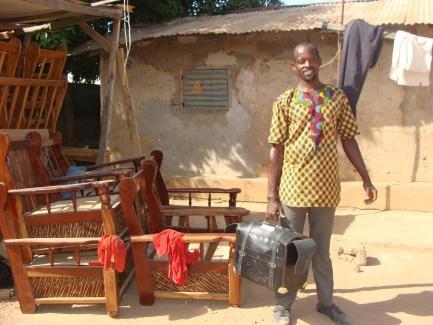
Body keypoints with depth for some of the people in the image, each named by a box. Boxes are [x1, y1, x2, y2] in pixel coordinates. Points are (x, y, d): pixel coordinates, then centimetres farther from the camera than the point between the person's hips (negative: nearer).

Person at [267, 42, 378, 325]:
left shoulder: (338, 98, 4)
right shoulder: (285, 101, -3)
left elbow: (349, 141, 8)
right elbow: (276, 150, -5)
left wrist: (366, 180, 6)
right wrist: (272, 197, -7)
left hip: (327, 189, 2)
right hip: (293, 190, -2)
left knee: (322, 250, 17)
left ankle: (326, 301, 36)